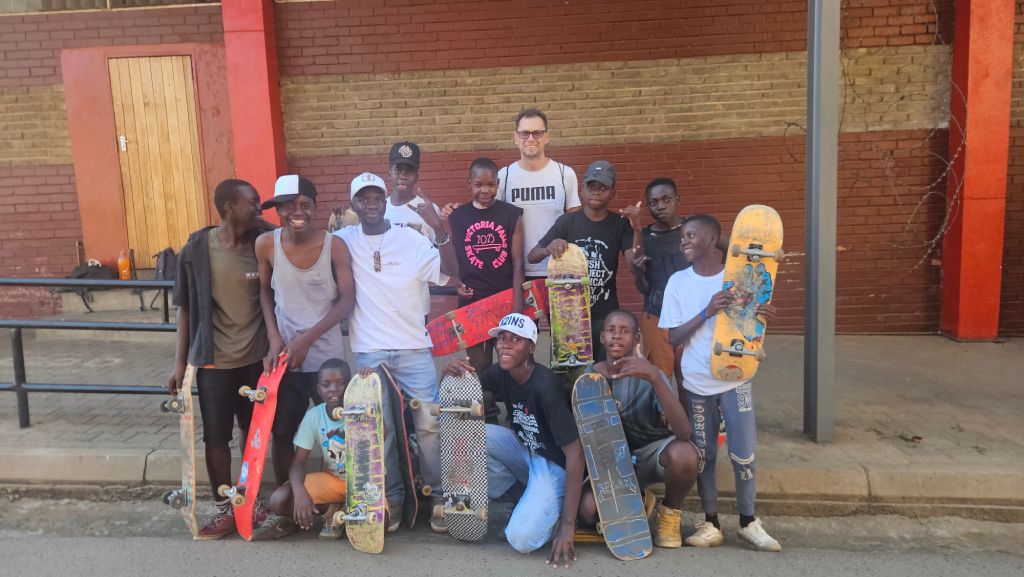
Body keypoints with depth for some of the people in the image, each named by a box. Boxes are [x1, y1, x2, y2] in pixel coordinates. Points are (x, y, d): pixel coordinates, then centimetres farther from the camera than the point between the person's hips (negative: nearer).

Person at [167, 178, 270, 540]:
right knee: (215, 437, 6)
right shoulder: (196, 250, -7)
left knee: (253, 433, 13)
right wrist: (180, 362, -1)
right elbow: (185, 308, 0)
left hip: (257, 358, 1)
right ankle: (226, 509, 22)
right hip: (214, 361, -1)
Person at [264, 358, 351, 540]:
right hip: (331, 479, 3)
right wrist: (300, 492, -32)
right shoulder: (314, 416, -10)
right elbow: (298, 463, -11)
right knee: (278, 501, -20)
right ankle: (332, 510, 0)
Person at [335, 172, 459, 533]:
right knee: (379, 428, 8)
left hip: (413, 347, -1)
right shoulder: (344, 241, 3)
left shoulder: (411, 239, -2)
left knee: (428, 425, 1)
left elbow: (451, 272, -10)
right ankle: (392, 497, 21)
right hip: (367, 351, 1)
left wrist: (440, 229, -22)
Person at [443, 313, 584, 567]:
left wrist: (568, 524, -32)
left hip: (554, 464, -7)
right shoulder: (500, 373, -7)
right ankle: (509, 492, 2)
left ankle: (556, 511, 4)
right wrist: (451, 371, -19)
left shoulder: (545, 387, -28)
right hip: (524, 451, 7)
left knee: (521, 539, -27)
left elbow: (575, 452, -29)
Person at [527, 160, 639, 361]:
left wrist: (637, 230, -25)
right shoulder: (567, 221, -1)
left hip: (605, 314, 0)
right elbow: (531, 256, -2)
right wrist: (548, 249, -23)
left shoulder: (620, 224, 1)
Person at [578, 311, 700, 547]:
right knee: (589, 510, -26)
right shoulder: (590, 376, -7)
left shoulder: (649, 376, -17)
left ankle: (670, 512, -3)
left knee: (683, 455, -37)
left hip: (653, 450, -2)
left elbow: (683, 432, -33)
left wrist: (655, 377, -44)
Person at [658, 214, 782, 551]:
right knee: (703, 454, 8)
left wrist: (762, 317, -22)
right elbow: (673, 338, -7)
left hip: (735, 379, -1)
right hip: (696, 383, 1)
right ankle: (711, 524, 22)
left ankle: (748, 521, 22)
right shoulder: (678, 282, -2)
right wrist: (707, 312, -21)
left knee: (743, 453, 3)